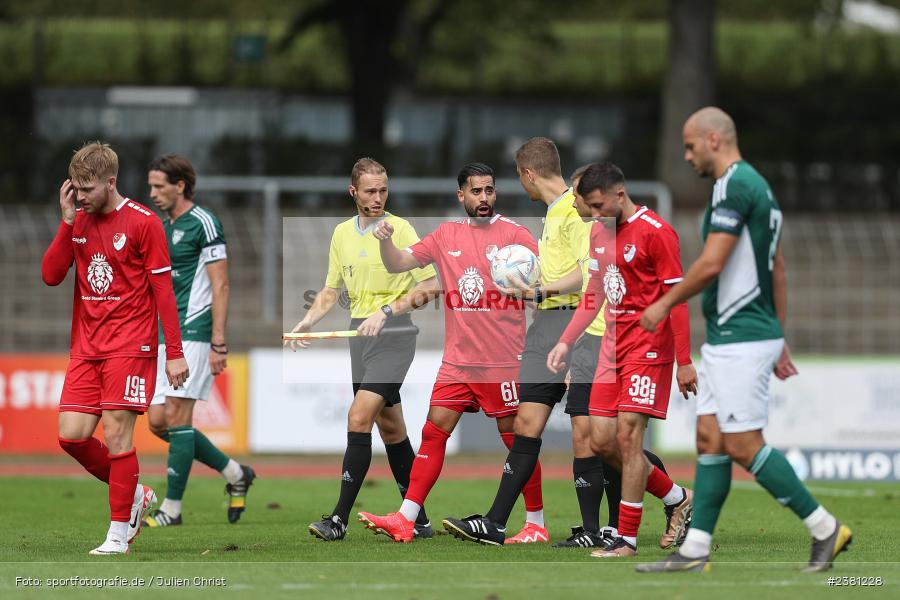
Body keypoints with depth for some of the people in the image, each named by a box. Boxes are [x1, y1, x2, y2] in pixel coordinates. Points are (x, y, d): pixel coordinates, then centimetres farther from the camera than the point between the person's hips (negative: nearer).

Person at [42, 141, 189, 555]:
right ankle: (134, 495, 19)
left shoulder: (142, 222, -7)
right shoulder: (77, 222, 10)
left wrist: (175, 353, -9)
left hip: (130, 346, -6)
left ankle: (119, 534, -2)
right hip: (86, 347, 6)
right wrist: (68, 221, -7)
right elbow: (50, 275, 1)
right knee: (71, 435, -3)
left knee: (116, 434, -10)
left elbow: (163, 289, -6)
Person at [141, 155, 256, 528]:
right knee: (158, 421, 4)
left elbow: (220, 286, -13)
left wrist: (218, 344, -18)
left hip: (194, 332, -9)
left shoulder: (203, 223, -10)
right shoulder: (161, 227, 16)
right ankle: (235, 474, 18)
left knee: (177, 415, -10)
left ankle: (172, 508, -6)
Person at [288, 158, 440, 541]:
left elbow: (431, 286, -9)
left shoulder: (399, 229, -7)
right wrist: (307, 322, 5)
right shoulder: (342, 233, 12)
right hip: (360, 336, 7)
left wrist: (386, 311, -18)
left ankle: (339, 519, -17)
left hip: (393, 334, -7)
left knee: (359, 419, -16)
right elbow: (332, 290, 21)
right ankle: (419, 521, 15)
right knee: (389, 427, 9)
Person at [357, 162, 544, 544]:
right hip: (457, 361, 4)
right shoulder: (446, 236, 11)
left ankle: (535, 523, 10)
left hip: (503, 362, -4)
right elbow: (397, 265, 12)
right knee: (433, 433, -1)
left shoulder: (515, 234, -3)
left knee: (517, 439, 0)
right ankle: (405, 520, -1)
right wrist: (385, 241, -9)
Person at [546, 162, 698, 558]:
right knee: (602, 441, 3)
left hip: (648, 346, -8)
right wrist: (565, 343, 13)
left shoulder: (656, 232, -12)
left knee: (628, 436, -12)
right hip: (613, 345, 8)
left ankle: (627, 539, -7)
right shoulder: (599, 233, 11)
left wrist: (684, 361, -14)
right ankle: (677, 498, 21)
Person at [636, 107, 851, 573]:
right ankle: (694, 552, 7)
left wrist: (664, 304, -9)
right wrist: (779, 338, 22)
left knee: (743, 445, -8)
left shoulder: (734, 186, -15)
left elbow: (711, 264, -21)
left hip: (740, 339, -10)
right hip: (727, 340, 10)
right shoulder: (757, 186, 17)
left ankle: (824, 528, -3)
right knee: (709, 439, 8)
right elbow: (778, 270, 20)